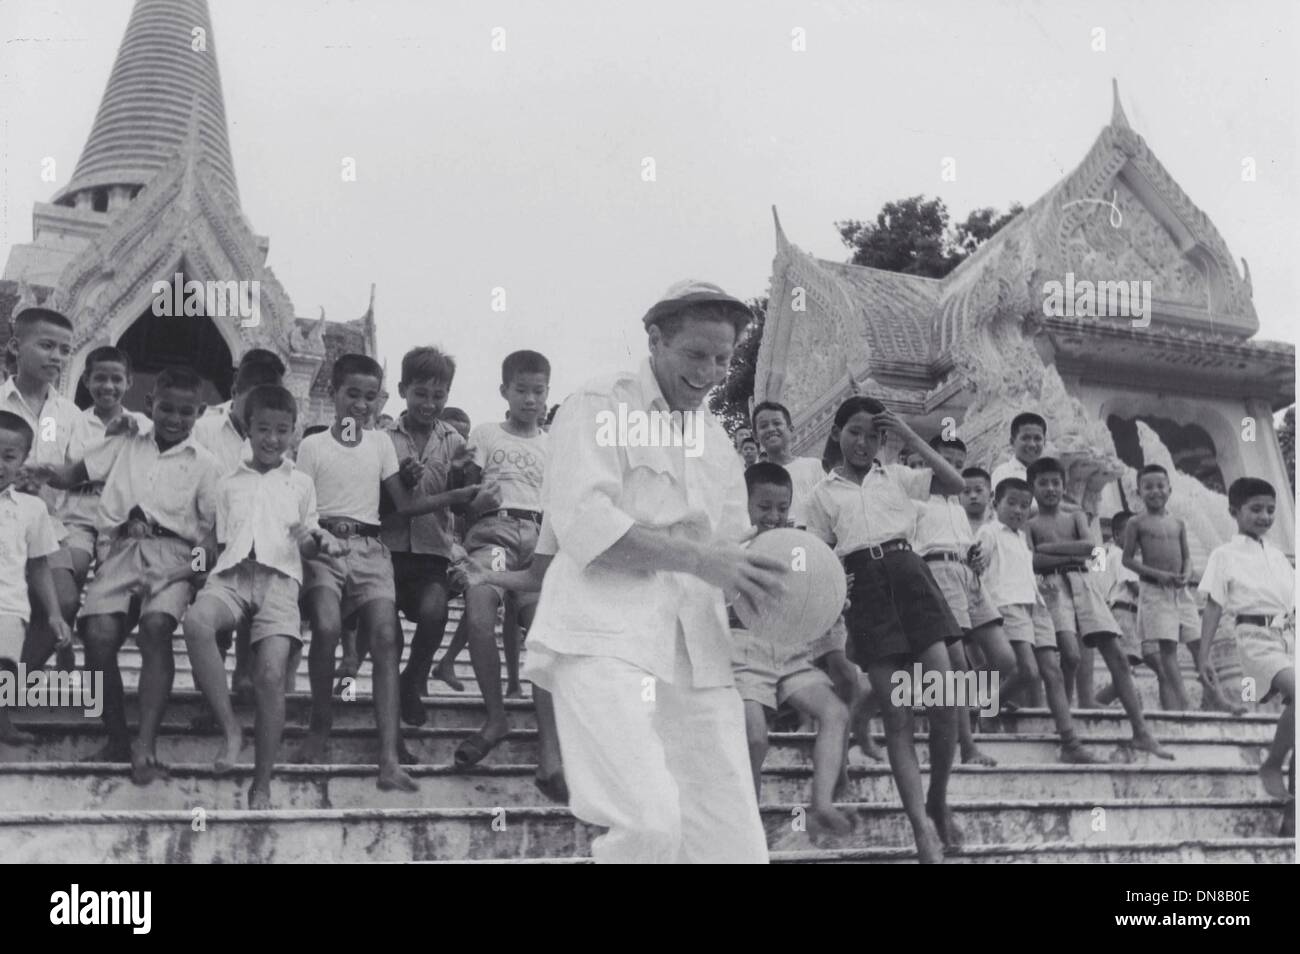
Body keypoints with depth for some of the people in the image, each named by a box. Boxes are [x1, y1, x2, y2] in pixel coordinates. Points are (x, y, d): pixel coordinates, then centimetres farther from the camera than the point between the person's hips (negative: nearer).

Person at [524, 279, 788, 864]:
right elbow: (585, 522, -11)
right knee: (649, 821, -27)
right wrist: (700, 560, -16)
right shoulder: (598, 407, 3)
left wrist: (759, 578, 0)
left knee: (735, 842, 1)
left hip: (697, 651, 7)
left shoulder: (717, 441, 25)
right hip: (605, 640, -7)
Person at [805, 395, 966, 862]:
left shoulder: (896, 476, 14)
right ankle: (923, 829, -7)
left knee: (943, 698, -11)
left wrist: (910, 438, 0)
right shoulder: (824, 493, 12)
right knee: (897, 714, -4)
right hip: (864, 586, -1)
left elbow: (955, 483, 2)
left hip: (908, 573, 1)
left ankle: (938, 803, 10)